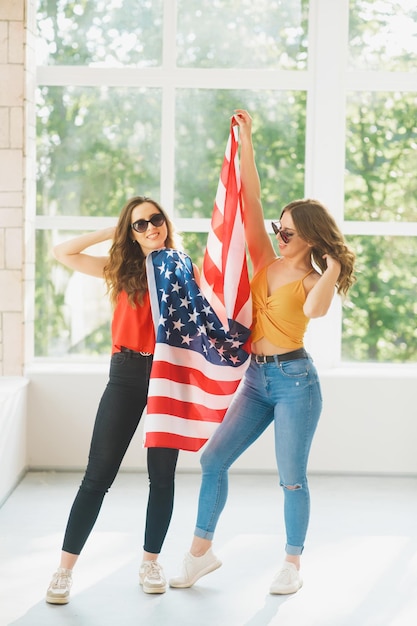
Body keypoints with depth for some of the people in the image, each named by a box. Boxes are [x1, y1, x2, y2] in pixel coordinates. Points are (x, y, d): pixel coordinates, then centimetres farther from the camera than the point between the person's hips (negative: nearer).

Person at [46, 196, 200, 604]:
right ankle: (65, 569, 4)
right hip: (127, 374, 0)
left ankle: (150, 562, 22)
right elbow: (62, 253, 2)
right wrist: (111, 232, 1)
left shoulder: (185, 270, 4)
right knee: (98, 475, -1)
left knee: (162, 475, 7)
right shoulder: (121, 270, 6)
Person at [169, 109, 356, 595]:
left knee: (292, 478, 2)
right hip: (256, 380, 6)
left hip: (295, 381, -6)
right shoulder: (266, 264, 6)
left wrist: (332, 270, -27)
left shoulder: (312, 280, -8)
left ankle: (292, 565, 17)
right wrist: (246, 143, -3)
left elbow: (315, 310, -35)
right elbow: (250, 201, 0)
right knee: (213, 460, 4)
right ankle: (201, 551, 15)